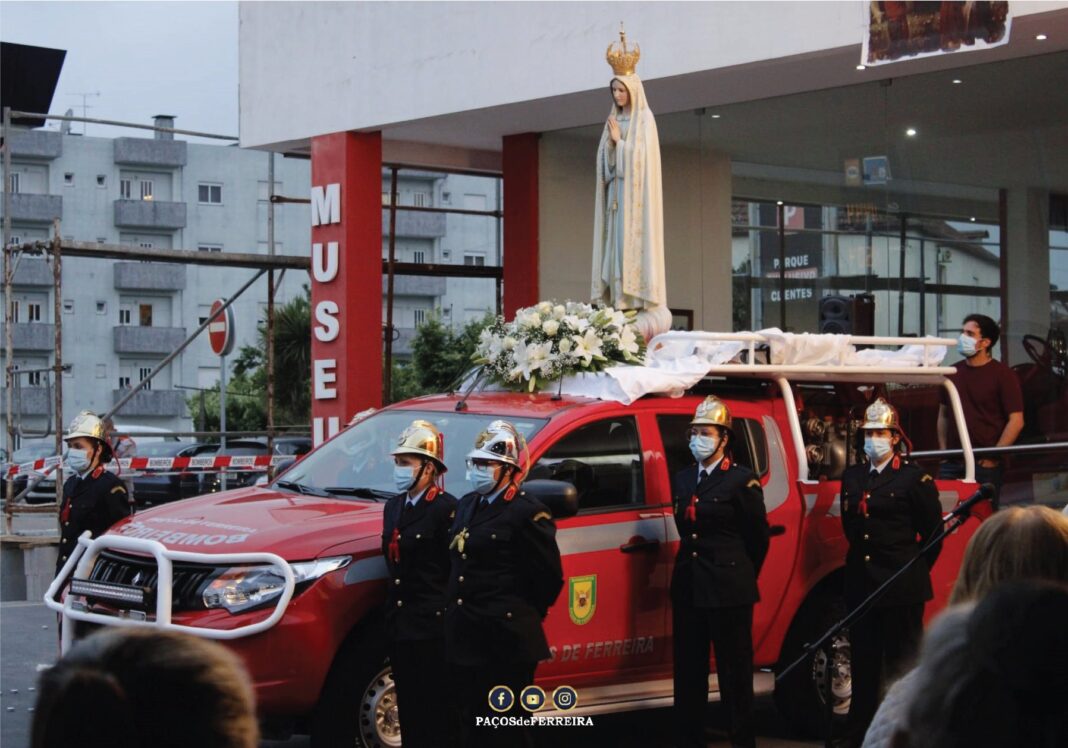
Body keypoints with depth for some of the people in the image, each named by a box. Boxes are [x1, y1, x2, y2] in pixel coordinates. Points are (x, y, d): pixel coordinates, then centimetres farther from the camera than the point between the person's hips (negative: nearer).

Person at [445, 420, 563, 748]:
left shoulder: (527, 513, -11)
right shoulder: (467, 505, 13)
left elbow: (549, 576, -10)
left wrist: (524, 616, -1)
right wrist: (461, 613, 14)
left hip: (506, 639, -8)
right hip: (465, 637, 8)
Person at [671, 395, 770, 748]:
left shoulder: (742, 481, -6)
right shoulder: (683, 479, 13)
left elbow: (758, 537, -1)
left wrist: (741, 577, 7)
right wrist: (696, 563, 14)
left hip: (728, 591, -6)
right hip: (688, 587, 6)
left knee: (735, 672, 0)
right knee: (688, 670, 9)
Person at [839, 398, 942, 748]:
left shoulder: (915, 478, -5)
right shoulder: (852, 477, 12)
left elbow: (934, 532, -1)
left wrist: (914, 571, 2)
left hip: (902, 587, -5)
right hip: (861, 583, 5)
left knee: (901, 661, 0)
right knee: (864, 661, 9)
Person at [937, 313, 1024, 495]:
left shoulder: (1002, 374, -4)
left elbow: (1016, 421, -8)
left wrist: (993, 456, -11)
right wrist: (943, 450, 10)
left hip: (984, 464, -4)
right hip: (952, 463, 4)